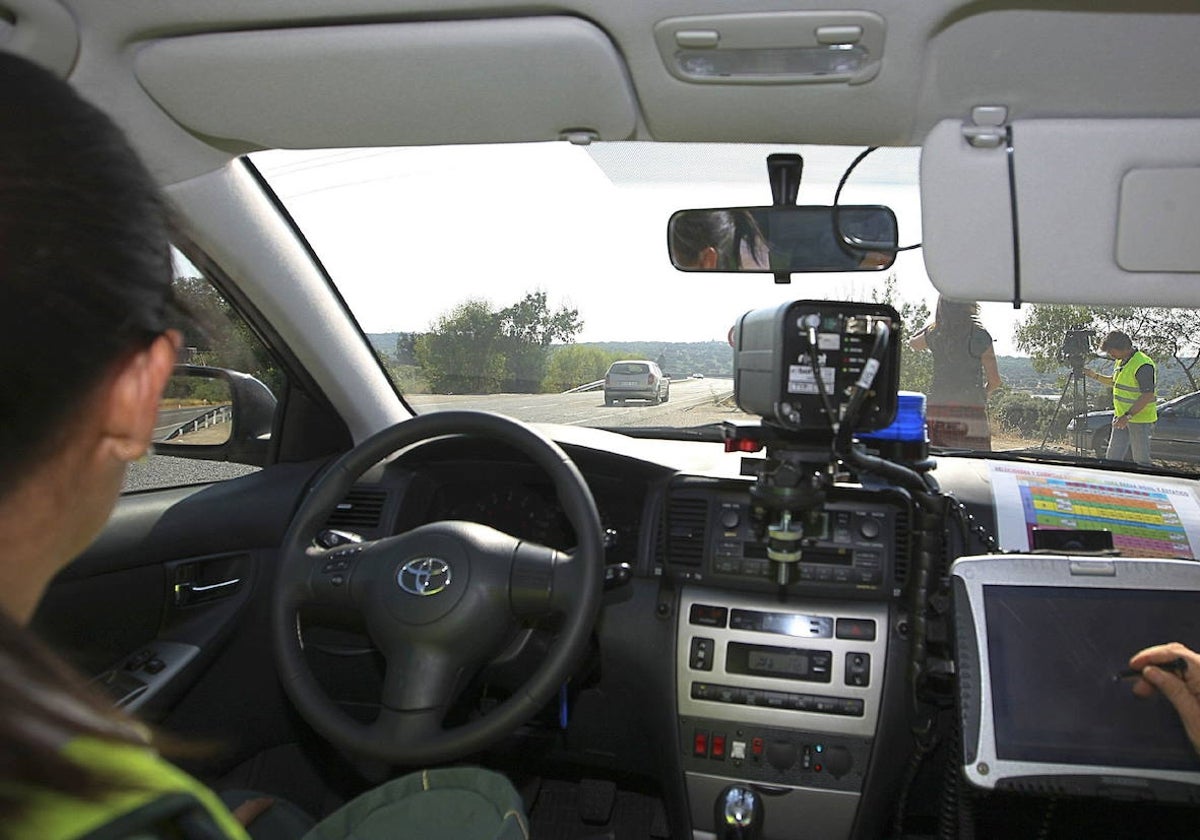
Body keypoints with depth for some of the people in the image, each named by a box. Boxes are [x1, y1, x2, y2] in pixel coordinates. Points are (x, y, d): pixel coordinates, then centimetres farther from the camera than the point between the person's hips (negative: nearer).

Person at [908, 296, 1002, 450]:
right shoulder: (980, 336, -5)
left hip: (935, 413, 4)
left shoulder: (935, 334, 4)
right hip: (970, 412, -4)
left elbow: (912, 343, 28)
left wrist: (938, 322, 30)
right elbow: (995, 380, 0)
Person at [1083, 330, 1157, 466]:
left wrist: (1128, 415, -27)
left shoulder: (1143, 365, -20)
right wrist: (1095, 376, 14)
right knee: (1113, 457, 9)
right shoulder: (1120, 362, 10)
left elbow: (1147, 396, -25)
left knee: (1140, 461, -1)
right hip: (1121, 418, 9)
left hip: (1140, 419, -9)